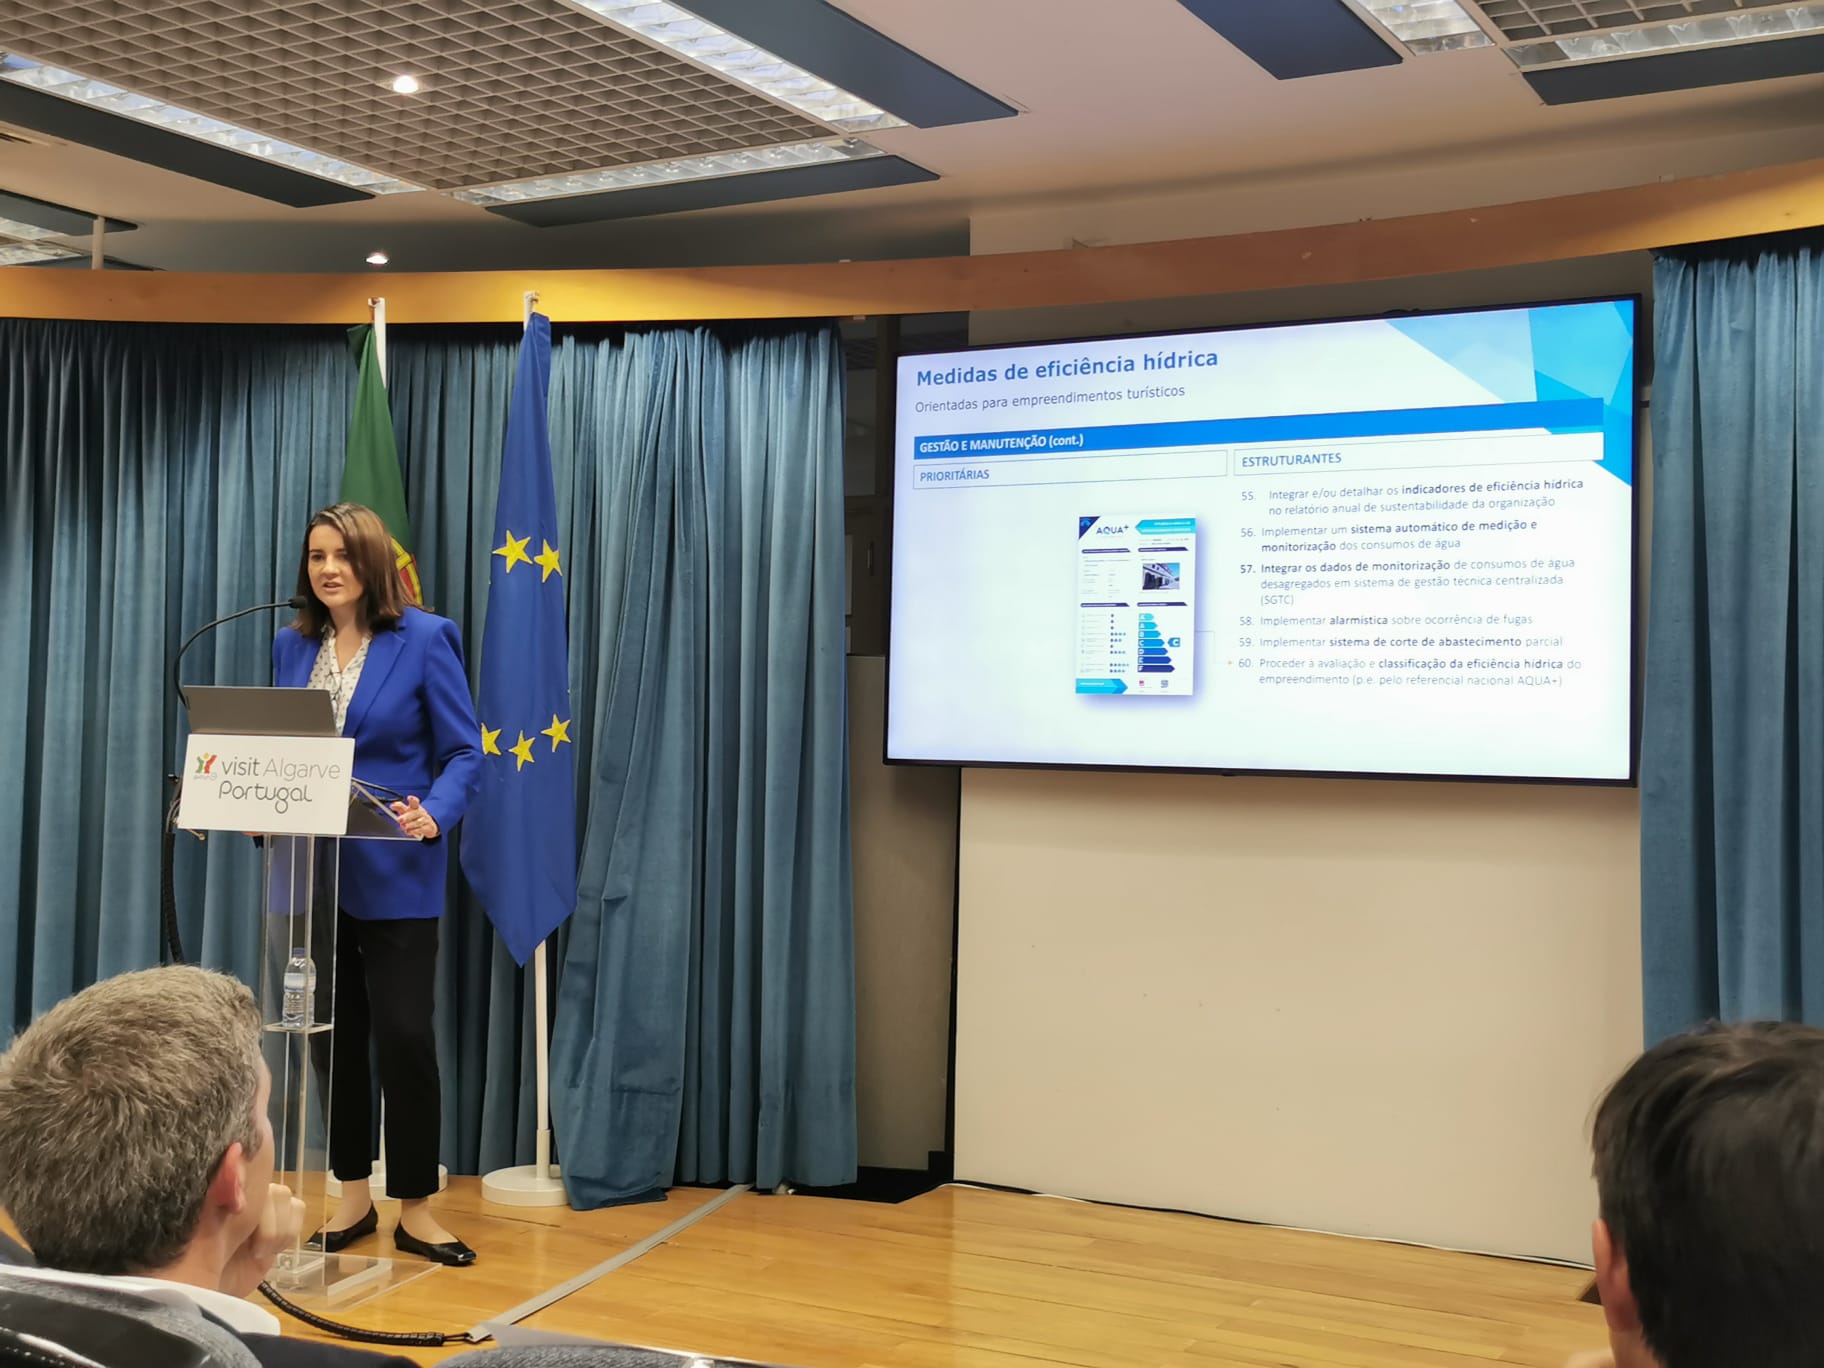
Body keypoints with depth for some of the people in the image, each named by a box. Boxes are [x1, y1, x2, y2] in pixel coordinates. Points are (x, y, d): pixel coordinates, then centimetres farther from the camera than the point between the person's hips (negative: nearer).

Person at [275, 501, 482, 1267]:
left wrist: (433, 816, -25)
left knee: (403, 1036, -4)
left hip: (394, 873, -5)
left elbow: (464, 752, -7)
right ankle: (353, 1196, 24)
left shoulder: (424, 639, -6)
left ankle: (416, 1209, 10)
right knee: (333, 1035, 11)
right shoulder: (291, 646, 8)